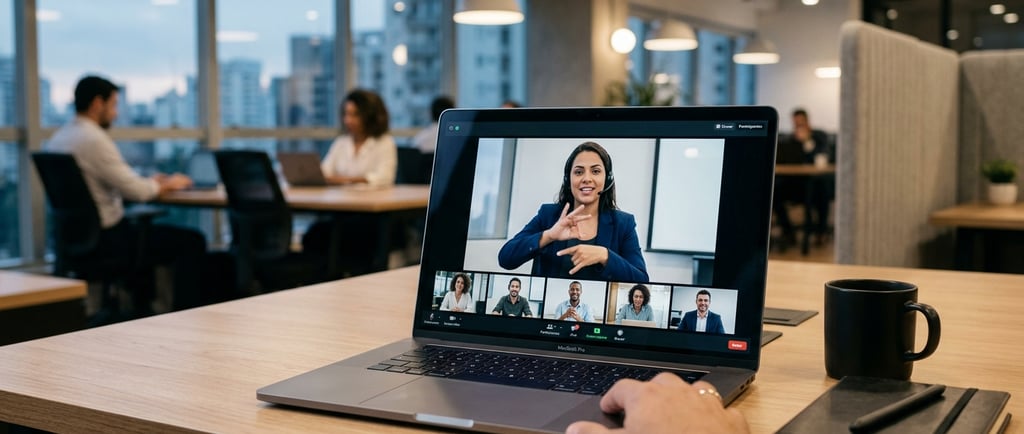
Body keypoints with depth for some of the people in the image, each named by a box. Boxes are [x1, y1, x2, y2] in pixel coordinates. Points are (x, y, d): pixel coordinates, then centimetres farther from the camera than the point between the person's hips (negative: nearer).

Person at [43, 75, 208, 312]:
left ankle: (141, 311, 38)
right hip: (104, 237, -10)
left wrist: (150, 183, 13)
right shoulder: (94, 139, -20)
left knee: (143, 229, 36)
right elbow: (136, 192, -21)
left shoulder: (57, 138, 9)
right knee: (192, 241, -4)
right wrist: (167, 185, -1)